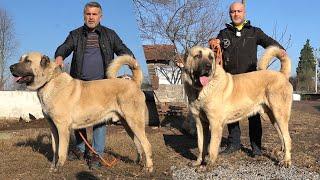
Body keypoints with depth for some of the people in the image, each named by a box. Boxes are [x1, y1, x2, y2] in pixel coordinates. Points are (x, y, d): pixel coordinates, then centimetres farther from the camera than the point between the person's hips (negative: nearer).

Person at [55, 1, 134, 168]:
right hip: (79, 83, 2)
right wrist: (59, 56, -30)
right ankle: (81, 149, 24)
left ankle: (97, 154, 4)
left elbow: (123, 51, 5)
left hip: (101, 84, -2)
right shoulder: (75, 34, 10)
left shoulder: (109, 34, 9)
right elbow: (64, 47, -6)